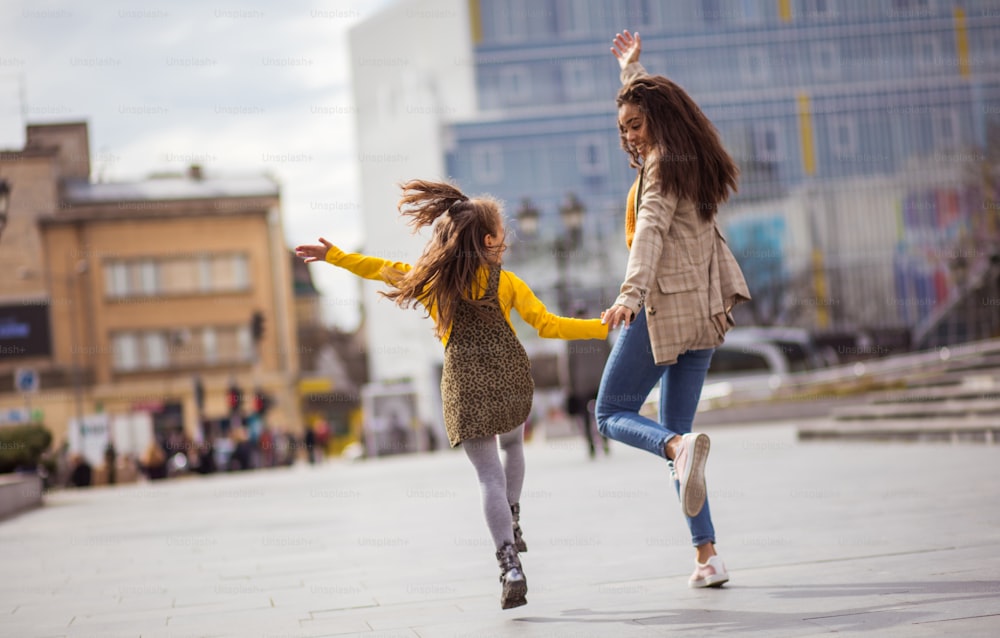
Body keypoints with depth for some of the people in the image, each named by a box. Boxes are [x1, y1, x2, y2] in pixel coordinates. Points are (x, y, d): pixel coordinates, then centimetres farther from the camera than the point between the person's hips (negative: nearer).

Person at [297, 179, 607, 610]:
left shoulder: (432, 279, 5)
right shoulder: (506, 283, -1)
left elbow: (382, 269, 15)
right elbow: (548, 325, -5)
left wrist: (334, 255, 27)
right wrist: (604, 327, 1)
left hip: (464, 384, 0)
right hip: (511, 378, 0)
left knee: (489, 475, -1)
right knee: (513, 445, 32)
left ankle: (510, 565, -14)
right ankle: (512, 523, 22)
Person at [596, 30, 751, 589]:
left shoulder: (662, 167, -8)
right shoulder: (691, 160, 16)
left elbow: (650, 231, -25)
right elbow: (648, 104, 37)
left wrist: (630, 295, -37)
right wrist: (632, 68, 49)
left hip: (664, 306, -9)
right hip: (704, 312, 9)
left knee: (613, 414, 3)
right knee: (676, 431, 9)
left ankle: (681, 447, -27)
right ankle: (708, 554, 1)